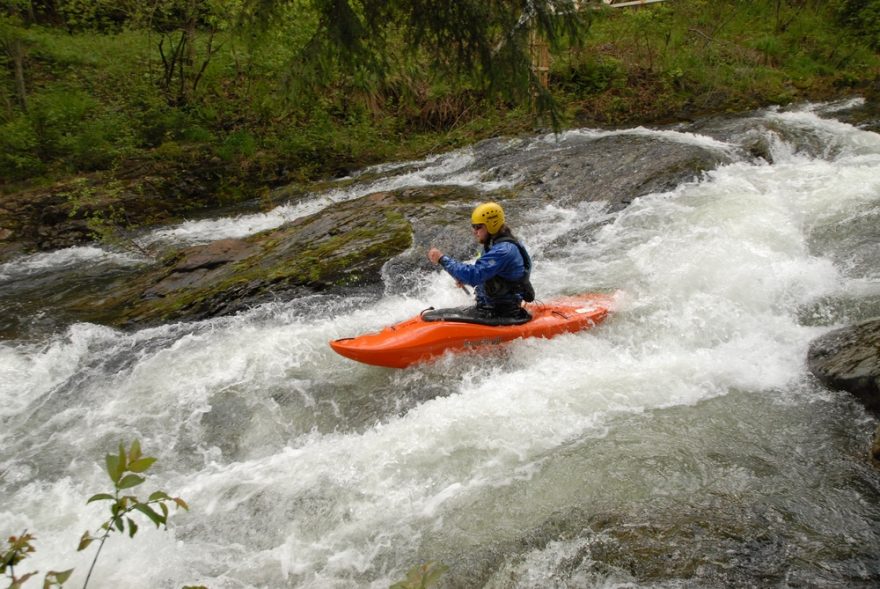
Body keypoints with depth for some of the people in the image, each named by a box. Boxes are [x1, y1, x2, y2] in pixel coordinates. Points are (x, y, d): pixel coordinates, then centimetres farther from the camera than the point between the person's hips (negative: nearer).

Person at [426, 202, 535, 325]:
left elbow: (475, 275, -30)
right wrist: (464, 278, 4)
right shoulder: (495, 245, 11)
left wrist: (442, 259, -25)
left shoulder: (503, 250, -22)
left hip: (502, 316, -10)